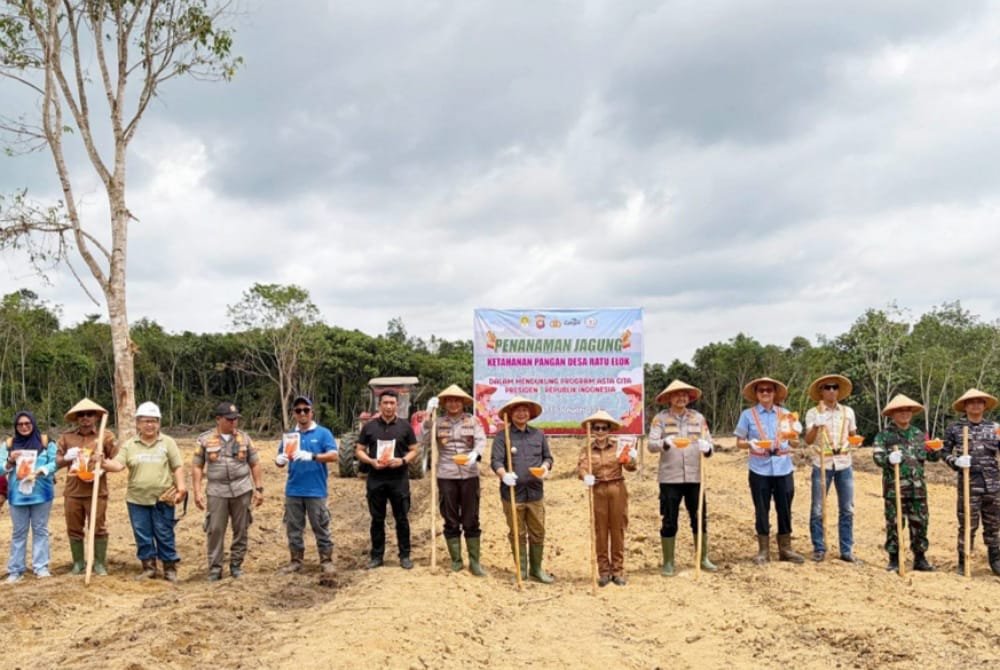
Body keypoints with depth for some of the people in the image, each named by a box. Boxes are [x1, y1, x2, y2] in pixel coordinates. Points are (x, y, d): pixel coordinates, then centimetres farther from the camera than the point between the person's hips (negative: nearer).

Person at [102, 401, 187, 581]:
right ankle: (148, 567, 19)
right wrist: (105, 463, -25)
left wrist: (181, 486, -11)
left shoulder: (168, 442, 4)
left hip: (162, 499, -2)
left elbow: (178, 467, 1)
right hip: (137, 499, 2)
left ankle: (170, 568, 13)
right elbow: (118, 465, -4)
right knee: (142, 536, 7)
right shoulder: (129, 445, 7)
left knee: (164, 535, 2)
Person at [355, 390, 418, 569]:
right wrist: (371, 461, -13)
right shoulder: (369, 426, 4)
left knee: (402, 518, 4)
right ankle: (377, 555, 17)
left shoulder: (405, 426, 3)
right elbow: (359, 451, 6)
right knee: (377, 519, 8)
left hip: (399, 479, -1)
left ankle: (405, 555, 13)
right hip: (375, 479, 1)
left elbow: (415, 451, 5)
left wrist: (403, 461, -14)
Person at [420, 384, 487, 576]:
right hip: (446, 476, 1)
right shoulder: (438, 421, 4)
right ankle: (456, 561, 19)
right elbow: (424, 442, -5)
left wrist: (475, 454, -31)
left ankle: (474, 562, 9)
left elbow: (481, 440, -10)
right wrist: (428, 417, -11)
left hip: (469, 475, -1)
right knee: (451, 520, 8)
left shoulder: (473, 420, 2)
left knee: (471, 520, 3)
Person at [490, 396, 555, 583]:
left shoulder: (538, 435, 11)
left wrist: (545, 467, -6)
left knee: (538, 533, 8)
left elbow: (548, 457, 16)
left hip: (535, 492, 3)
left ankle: (536, 569, 21)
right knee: (517, 534, 6)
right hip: (513, 493, -3)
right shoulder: (502, 436, -2)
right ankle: (521, 570, 18)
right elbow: (495, 461, -9)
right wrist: (504, 474, -28)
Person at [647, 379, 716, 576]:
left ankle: (703, 559, 23)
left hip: (694, 477, 3)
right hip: (669, 478, -3)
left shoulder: (698, 418, 9)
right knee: (669, 522, 2)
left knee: (700, 519, 8)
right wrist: (664, 443, -30)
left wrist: (707, 448, -18)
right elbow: (650, 445, -9)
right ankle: (668, 563, 13)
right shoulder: (660, 418, 0)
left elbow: (709, 445, 6)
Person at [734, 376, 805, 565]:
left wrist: (793, 437, -14)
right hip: (760, 470, -2)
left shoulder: (785, 414, 7)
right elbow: (739, 442, 2)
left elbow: (795, 444, 9)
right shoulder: (748, 415, 1)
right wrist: (750, 444, -19)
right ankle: (763, 551, 13)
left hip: (783, 468, 2)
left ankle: (785, 549, 18)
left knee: (785, 510, 6)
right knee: (762, 511, 4)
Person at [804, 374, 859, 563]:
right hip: (822, 464, -2)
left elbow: (852, 436, 19)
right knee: (817, 510, -1)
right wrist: (816, 426, -22)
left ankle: (846, 550, 11)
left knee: (847, 509, 3)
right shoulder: (813, 413, 1)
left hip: (844, 464, 2)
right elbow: (808, 440, -9)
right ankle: (819, 549, 9)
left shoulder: (848, 412, 10)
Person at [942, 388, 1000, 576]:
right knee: (967, 524, 0)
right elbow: (945, 452, 5)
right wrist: (956, 461, -14)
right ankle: (963, 562, 10)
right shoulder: (955, 428, 2)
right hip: (969, 483, -2)